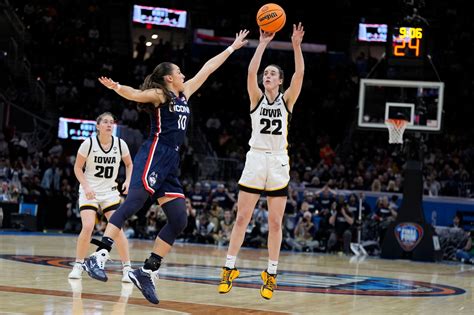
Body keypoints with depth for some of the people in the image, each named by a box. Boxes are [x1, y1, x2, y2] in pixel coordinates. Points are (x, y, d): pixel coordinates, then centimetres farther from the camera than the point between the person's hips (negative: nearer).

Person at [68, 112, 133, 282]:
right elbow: (78, 168, -5)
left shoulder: (120, 144, -6)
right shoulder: (89, 143, -12)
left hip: (110, 192, 2)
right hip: (89, 191, -2)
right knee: (87, 227, -17)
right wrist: (86, 186, -18)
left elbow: (129, 164, 11)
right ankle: (78, 265, 2)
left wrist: (127, 181, -6)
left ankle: (127, 268, -3)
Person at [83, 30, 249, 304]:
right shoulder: (159, 94, 4)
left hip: (171, 162, 8)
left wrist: (232, 48, 38)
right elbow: (136, 95, -15)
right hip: (154, 155, -8)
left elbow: (207, 69, 32)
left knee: (179, 221, -1)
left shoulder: (184, 94, 25)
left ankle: (147, 272, 0)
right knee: (134, 202, -27)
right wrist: (117, 88, -36)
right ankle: (99, 257, -36)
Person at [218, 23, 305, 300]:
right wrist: (263, 44, -14)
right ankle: (229, 269, 6)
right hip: (256, 159, 0)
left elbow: (300, 74, -9)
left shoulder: (287, 100, 6)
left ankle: (271, 274, 9)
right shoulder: (257, 98, 6)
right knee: (242, 218, 0)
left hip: (278, 163, 0)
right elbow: (251, 72, -10)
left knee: (275, 222, 2)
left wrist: (296, 46, -17)